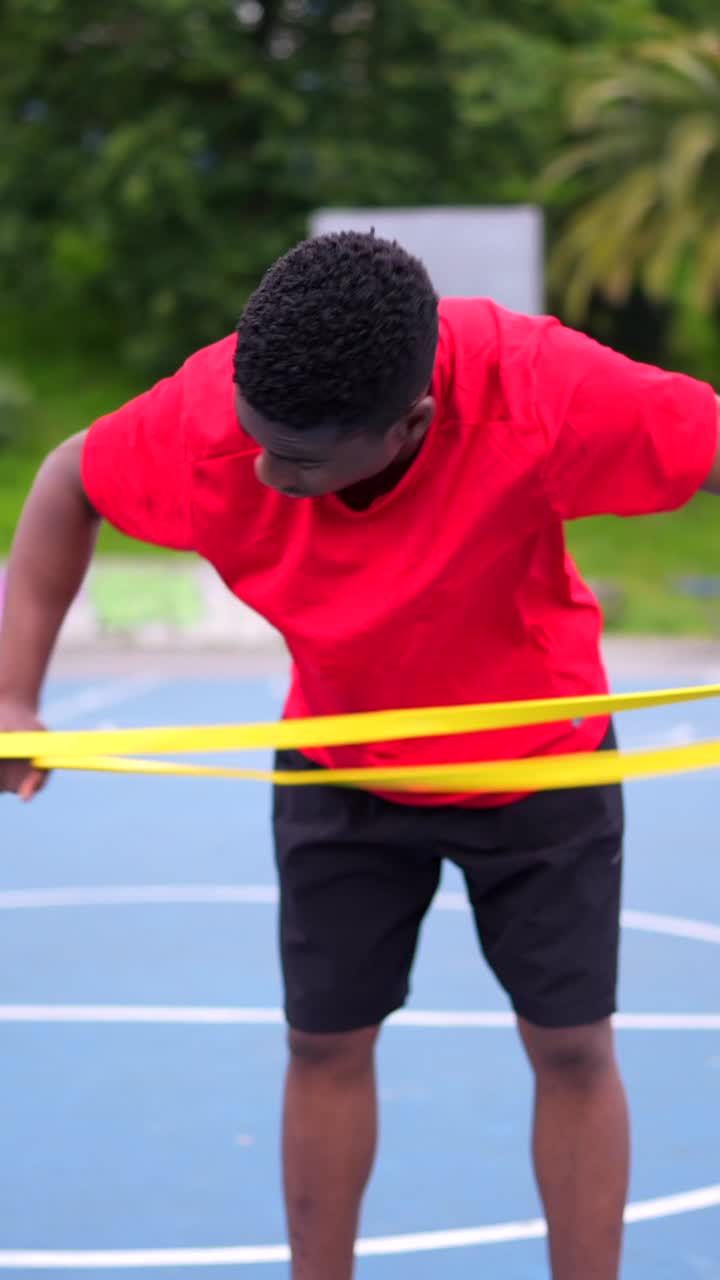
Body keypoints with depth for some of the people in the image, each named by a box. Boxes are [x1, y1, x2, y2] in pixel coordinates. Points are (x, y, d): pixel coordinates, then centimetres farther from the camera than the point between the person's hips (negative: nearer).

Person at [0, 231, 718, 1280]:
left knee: (572, 1046, 1)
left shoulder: (542, 393, -38)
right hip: (339, 760, 2)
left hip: (540, 755, -2)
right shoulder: (211, 416, -30)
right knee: (325, 1040, 6)